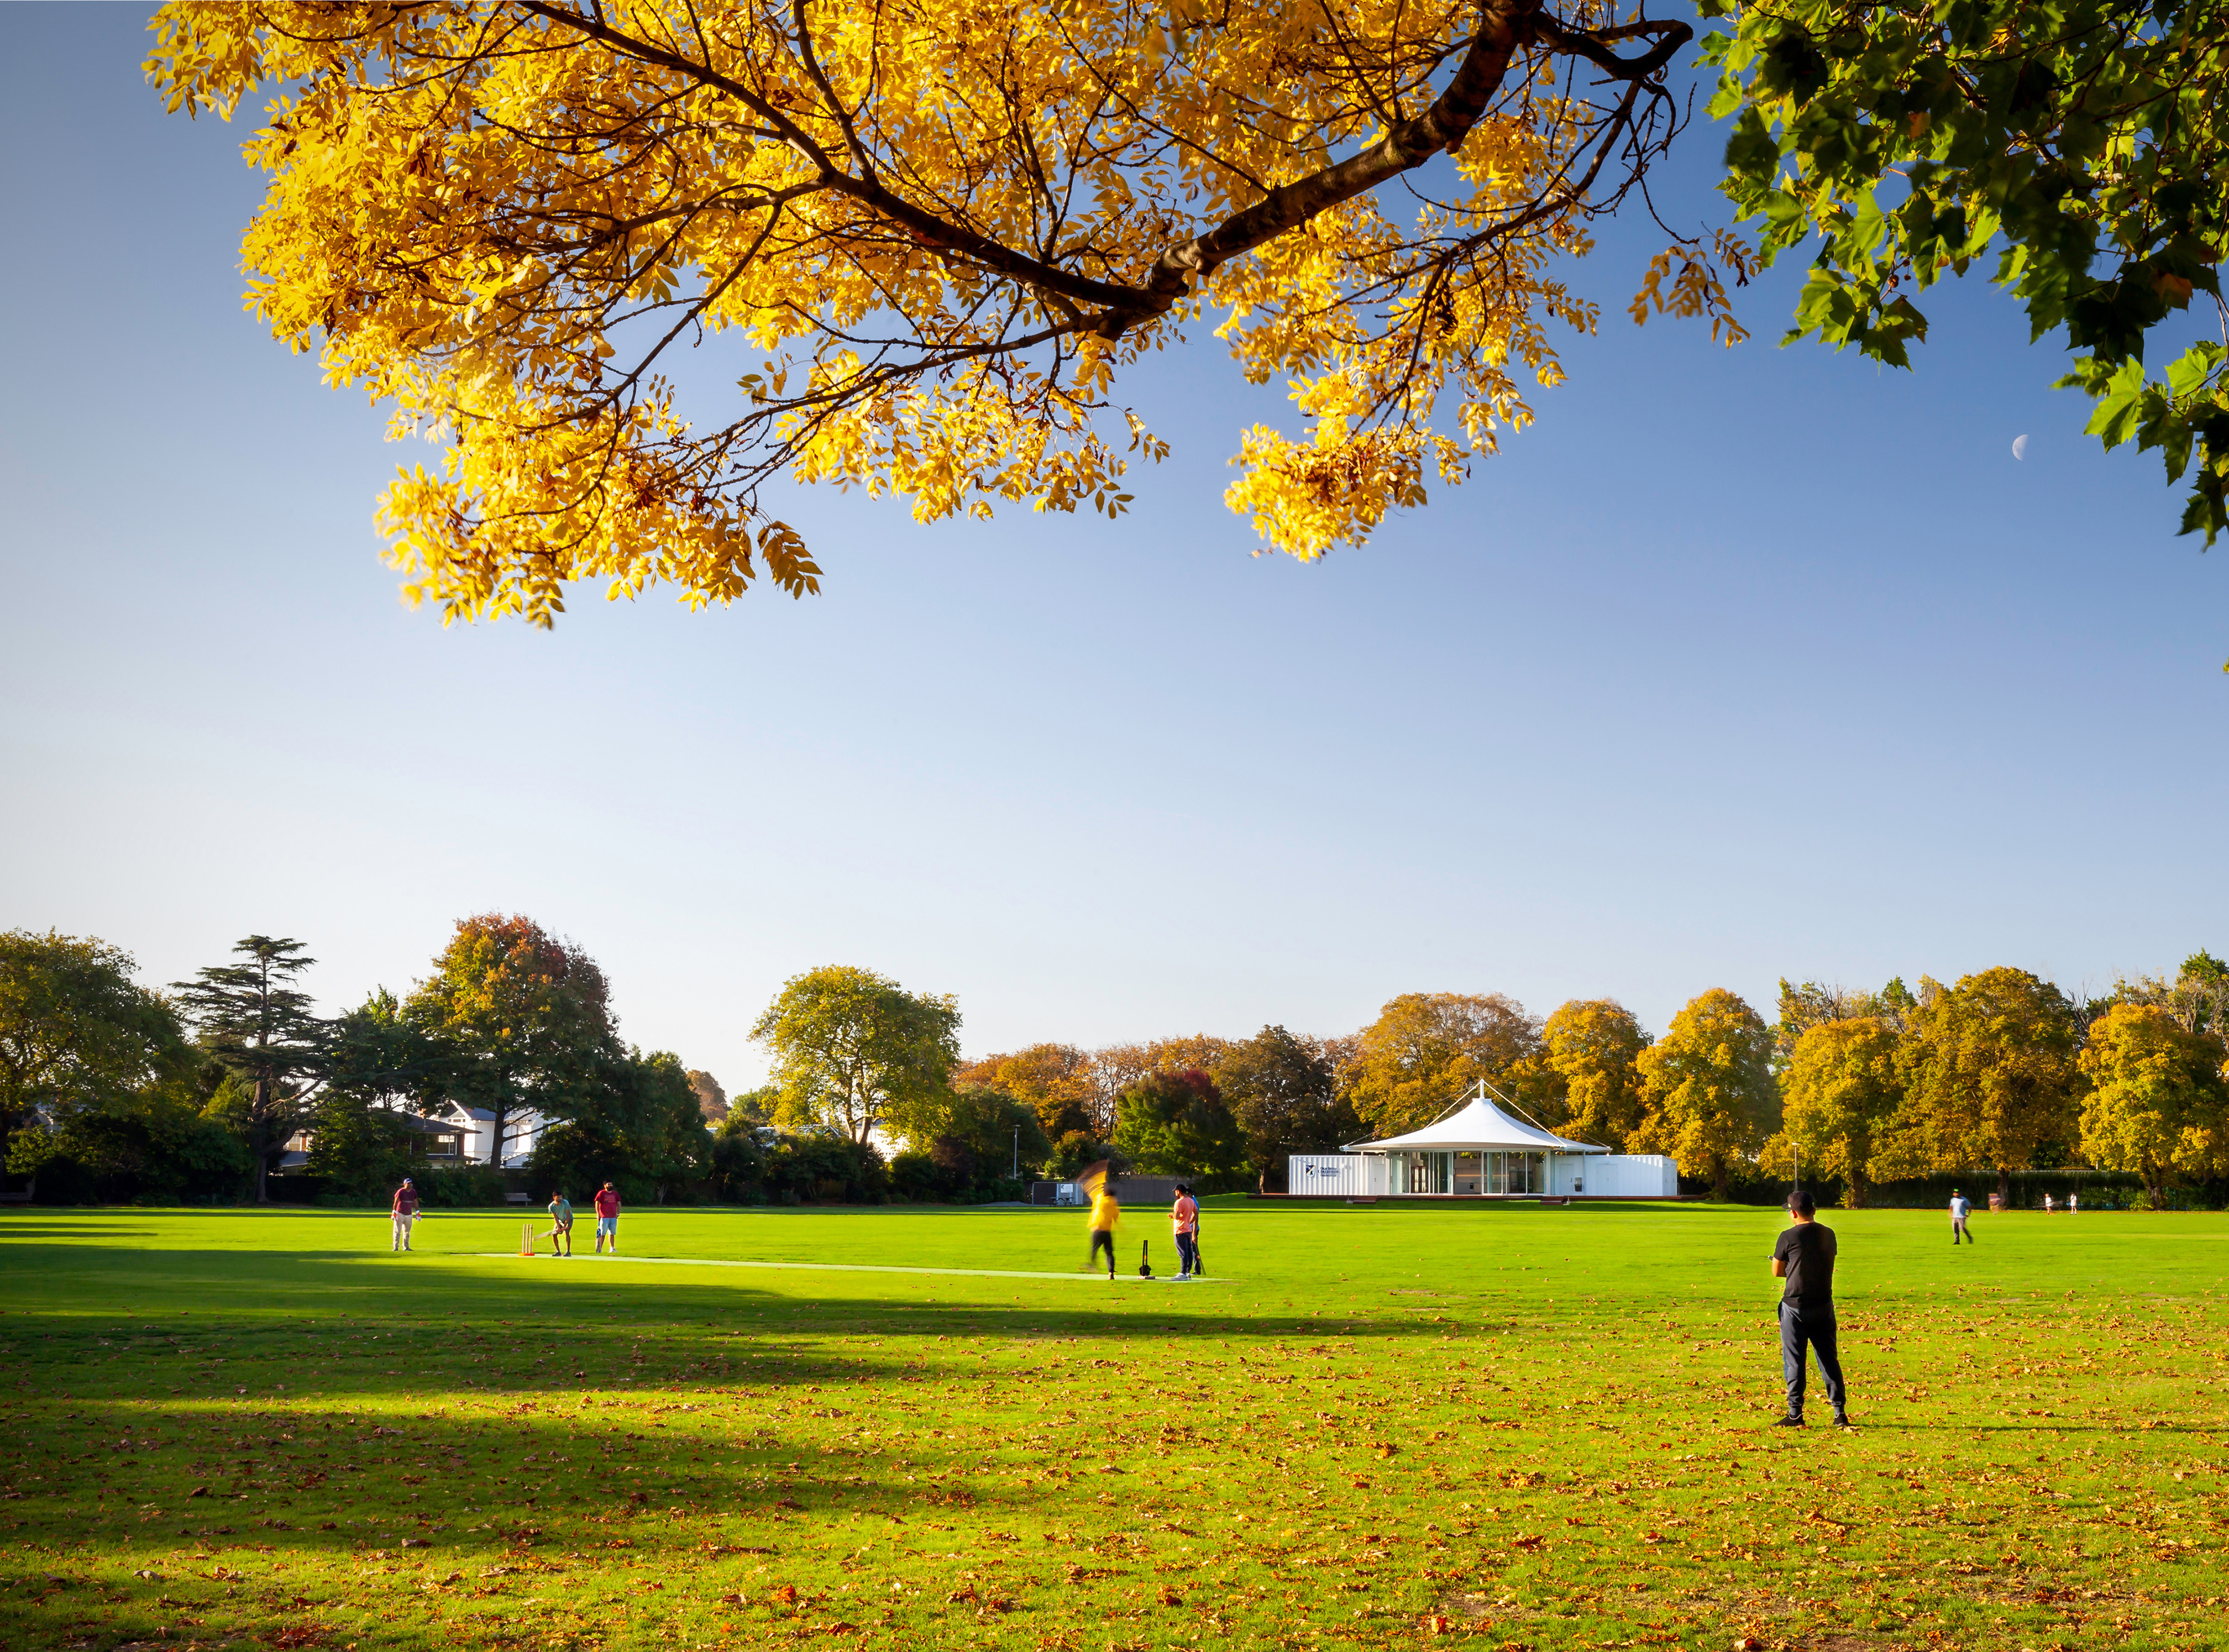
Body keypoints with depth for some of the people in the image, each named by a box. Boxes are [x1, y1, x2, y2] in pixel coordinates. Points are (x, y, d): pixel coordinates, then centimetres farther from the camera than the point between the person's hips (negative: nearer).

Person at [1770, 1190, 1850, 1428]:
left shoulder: (1789, 1236, -10)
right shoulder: (1829, 1235, 5)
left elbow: (1777, 1272, -1)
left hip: (1795, 1307, -4)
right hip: (1824, 1306, 5)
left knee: (1793, 1361, 3)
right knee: (1828, 1359, 12)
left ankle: (1795, 1415, 5)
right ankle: (1840, 1413, 11)